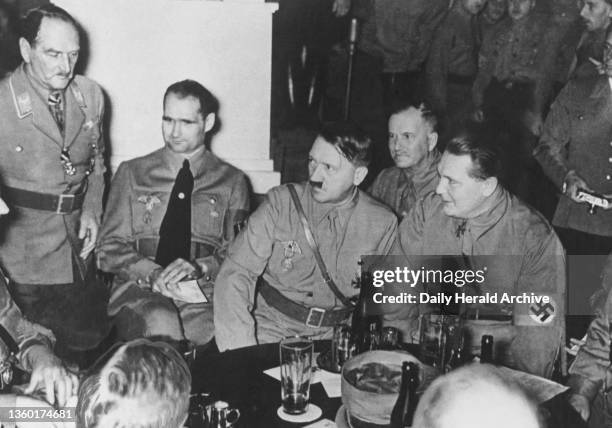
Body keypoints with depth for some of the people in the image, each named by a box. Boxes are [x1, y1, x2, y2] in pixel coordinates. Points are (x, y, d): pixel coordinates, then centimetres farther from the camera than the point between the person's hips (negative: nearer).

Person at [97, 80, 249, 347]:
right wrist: (152, 274, -11)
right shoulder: (132, 173, 14)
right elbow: (109, 249, 8)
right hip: (139, 289, 0)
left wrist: (199, 268, -13)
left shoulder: (231, 182, 13)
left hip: (204, 293, 0)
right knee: (161, 325, -35)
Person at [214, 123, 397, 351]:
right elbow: (235, 275, -11)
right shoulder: (280, 202, -7)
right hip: (271, 327, -2)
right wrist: (242, 354, -22)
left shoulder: (383, 223, -2)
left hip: (336, 334, 2)